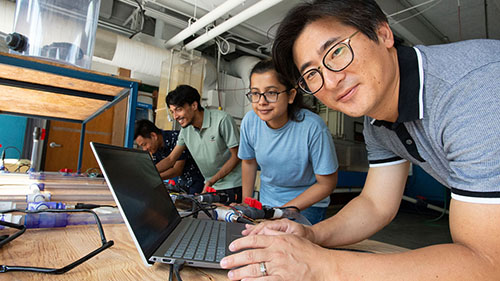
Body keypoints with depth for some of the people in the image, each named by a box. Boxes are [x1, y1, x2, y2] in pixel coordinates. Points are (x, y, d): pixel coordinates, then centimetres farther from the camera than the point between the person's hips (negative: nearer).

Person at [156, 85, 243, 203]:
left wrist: (211, 181, -20)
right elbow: (171, 159, 9)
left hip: (233, 186, -5)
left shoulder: (222, 120, -18)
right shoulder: (186, 130, 2)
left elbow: (236, 156, -15)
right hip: (210, 186, 5)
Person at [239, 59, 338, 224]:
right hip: (266, 201, 3)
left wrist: (285, 210, -18)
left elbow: (326, 184, -17)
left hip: (308, 205, -2)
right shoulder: (250, 121, -16)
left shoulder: (313, 127, -28)